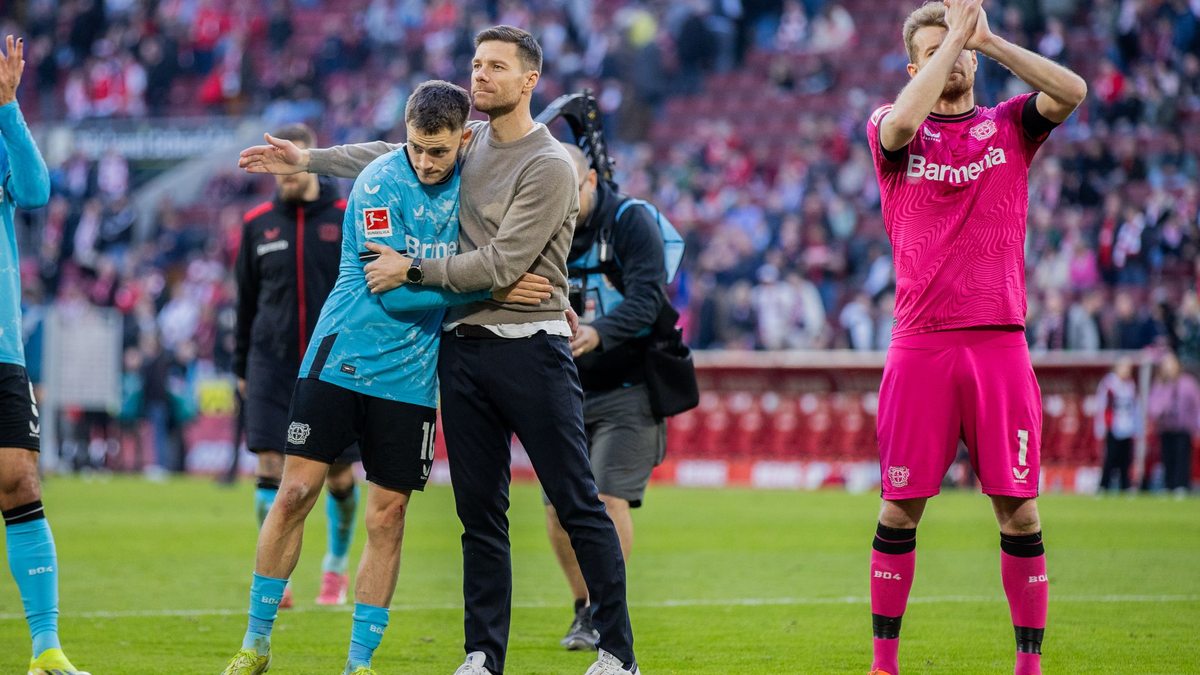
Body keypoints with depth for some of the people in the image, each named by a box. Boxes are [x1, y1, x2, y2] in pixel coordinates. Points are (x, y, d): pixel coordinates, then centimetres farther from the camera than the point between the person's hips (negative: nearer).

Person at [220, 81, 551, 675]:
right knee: (295, 493, -5)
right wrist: (492, 289, -19)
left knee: (387, 518, 1)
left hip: (410, 376, 4)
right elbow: (392, 290, -19)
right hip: (340, 359, -4)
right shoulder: (379, 184, -12)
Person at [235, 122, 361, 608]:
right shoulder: (258, 224, 6)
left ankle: (337, 567, 27)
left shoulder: (348, 218, 0)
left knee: (339, 476, 4)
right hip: (272, 363, 1)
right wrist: (242, 367, 16)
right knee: (271, 467, -12)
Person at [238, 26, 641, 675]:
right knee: (480, 512, 7)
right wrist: (307, 159, 25)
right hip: (462, 348, 7)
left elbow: (503, 262, -16)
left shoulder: (550, 167, -10)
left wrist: (413, 269, -10)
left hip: (530, 348, -6)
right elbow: (390, 155, 29)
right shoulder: (468, 140, 13)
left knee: (579, 507, -4)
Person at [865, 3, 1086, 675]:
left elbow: (1073, 91, -7)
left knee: (1019, 509, -1)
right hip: (920, 344, -1)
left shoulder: (1010, 125, 12)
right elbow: (903, 121, -16)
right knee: (901, 507, 2)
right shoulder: (892, 129, 9)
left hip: (1000, 340, 1)